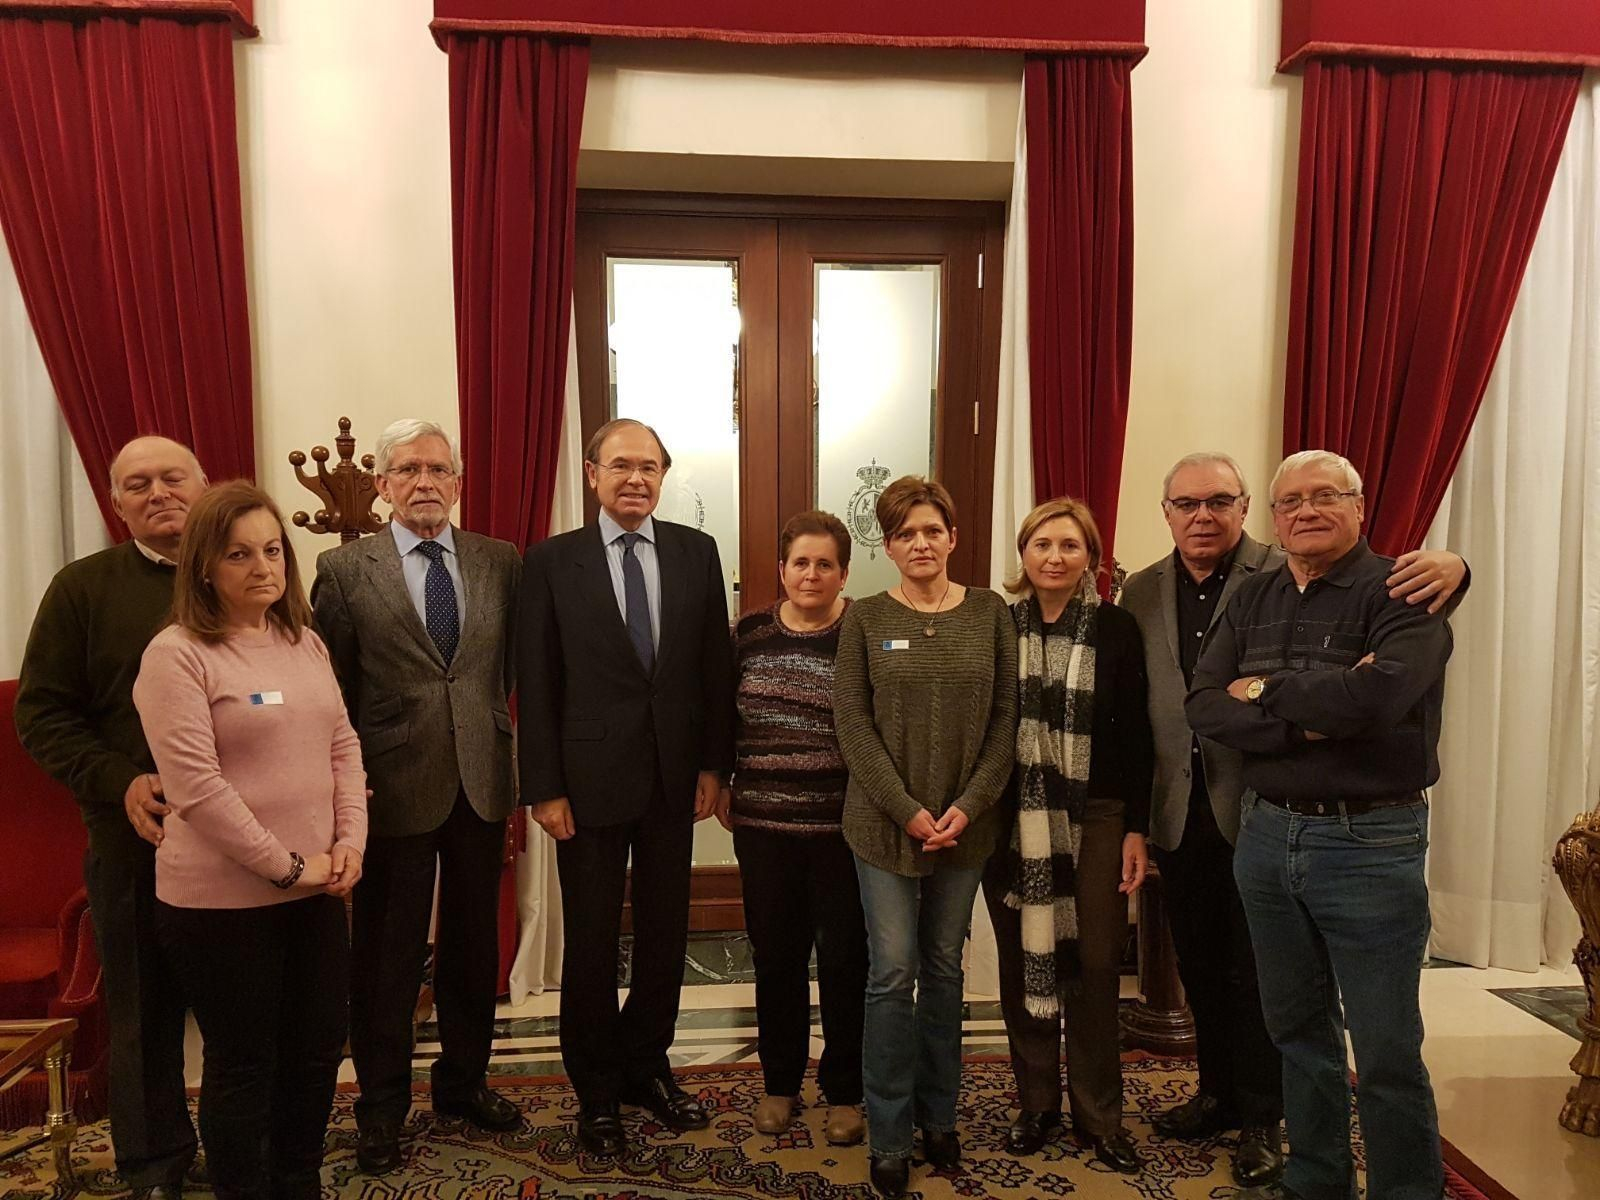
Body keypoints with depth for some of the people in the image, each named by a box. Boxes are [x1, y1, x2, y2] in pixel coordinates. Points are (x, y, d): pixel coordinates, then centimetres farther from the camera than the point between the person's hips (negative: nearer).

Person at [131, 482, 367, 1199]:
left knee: (318, 1051, 16)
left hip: (316, 887, 6)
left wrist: (348, 842, -3)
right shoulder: (176, 655, -12)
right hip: (222, 898, -6)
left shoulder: (304, 642, 8)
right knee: (244, 1065, 10)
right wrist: (286, 866, -15)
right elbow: (196, 789, -18)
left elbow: (343, 747, 10)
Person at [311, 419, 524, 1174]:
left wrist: (525, 768, 1)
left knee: (474, 944, 16)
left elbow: (518, 667, 5)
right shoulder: (344, 569, -4)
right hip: (392, 787, -2)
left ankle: (463, 1082, 36)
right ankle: (381, 1106, 30)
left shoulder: (501, 561, 3)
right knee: (385, 955, 11)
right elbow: (328, 691, -2)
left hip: (481, 784, 3)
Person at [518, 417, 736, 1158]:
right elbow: (535, 684, -4)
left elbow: (716, 665, 4)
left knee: (665, 933, 13)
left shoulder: (696, 552, 3)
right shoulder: (552, 561, -3)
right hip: (591, 778, -2)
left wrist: (714, 764, 0)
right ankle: (598, 1091, 28)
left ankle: (646, 1067, 34)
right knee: (591, 942, 9)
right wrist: (544, 788, -7)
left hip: (676, 777, 3)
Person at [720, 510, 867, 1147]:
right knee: (775, 956, 14)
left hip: (842, 828, -2)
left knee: (843, 960, 8)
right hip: (763, 825, 3)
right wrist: (718, 784, 10)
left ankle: (844, 1091, 27)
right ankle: (779, 1083, 32)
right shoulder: (748, 634, 4)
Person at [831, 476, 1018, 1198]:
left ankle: (938, 1116, 29)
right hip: (884, 822, -2)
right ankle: (890, 1138, 16)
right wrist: (906, 810, -13)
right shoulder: (866, 619, -2)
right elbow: (852, 724, -6)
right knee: (893, 974, 1)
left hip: (964, 824, 2)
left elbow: (1005, 717, 1)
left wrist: (969, 805, -9)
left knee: (944, 969, 13)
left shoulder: (989, 613, 2)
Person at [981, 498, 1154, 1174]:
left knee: (1094, 965, 2)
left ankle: (1099, 1114, 20)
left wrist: (1136, 829, -3)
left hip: (1095, 820, -1)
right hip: (1013, 821, 1)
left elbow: (1135, 736, 0)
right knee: (1021, 960, 8)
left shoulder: (1116, 629, 0)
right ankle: (1036, 1102, 25)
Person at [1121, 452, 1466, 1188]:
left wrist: (1448, 565, -38)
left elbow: (1387, 586, -15)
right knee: (1200, 966, 18)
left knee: (1258, 972, 8)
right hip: (1178, 813, 4)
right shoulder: (1141, 592, 4)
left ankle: (1261, 1121, 26)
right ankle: (1218, 1094, 37)